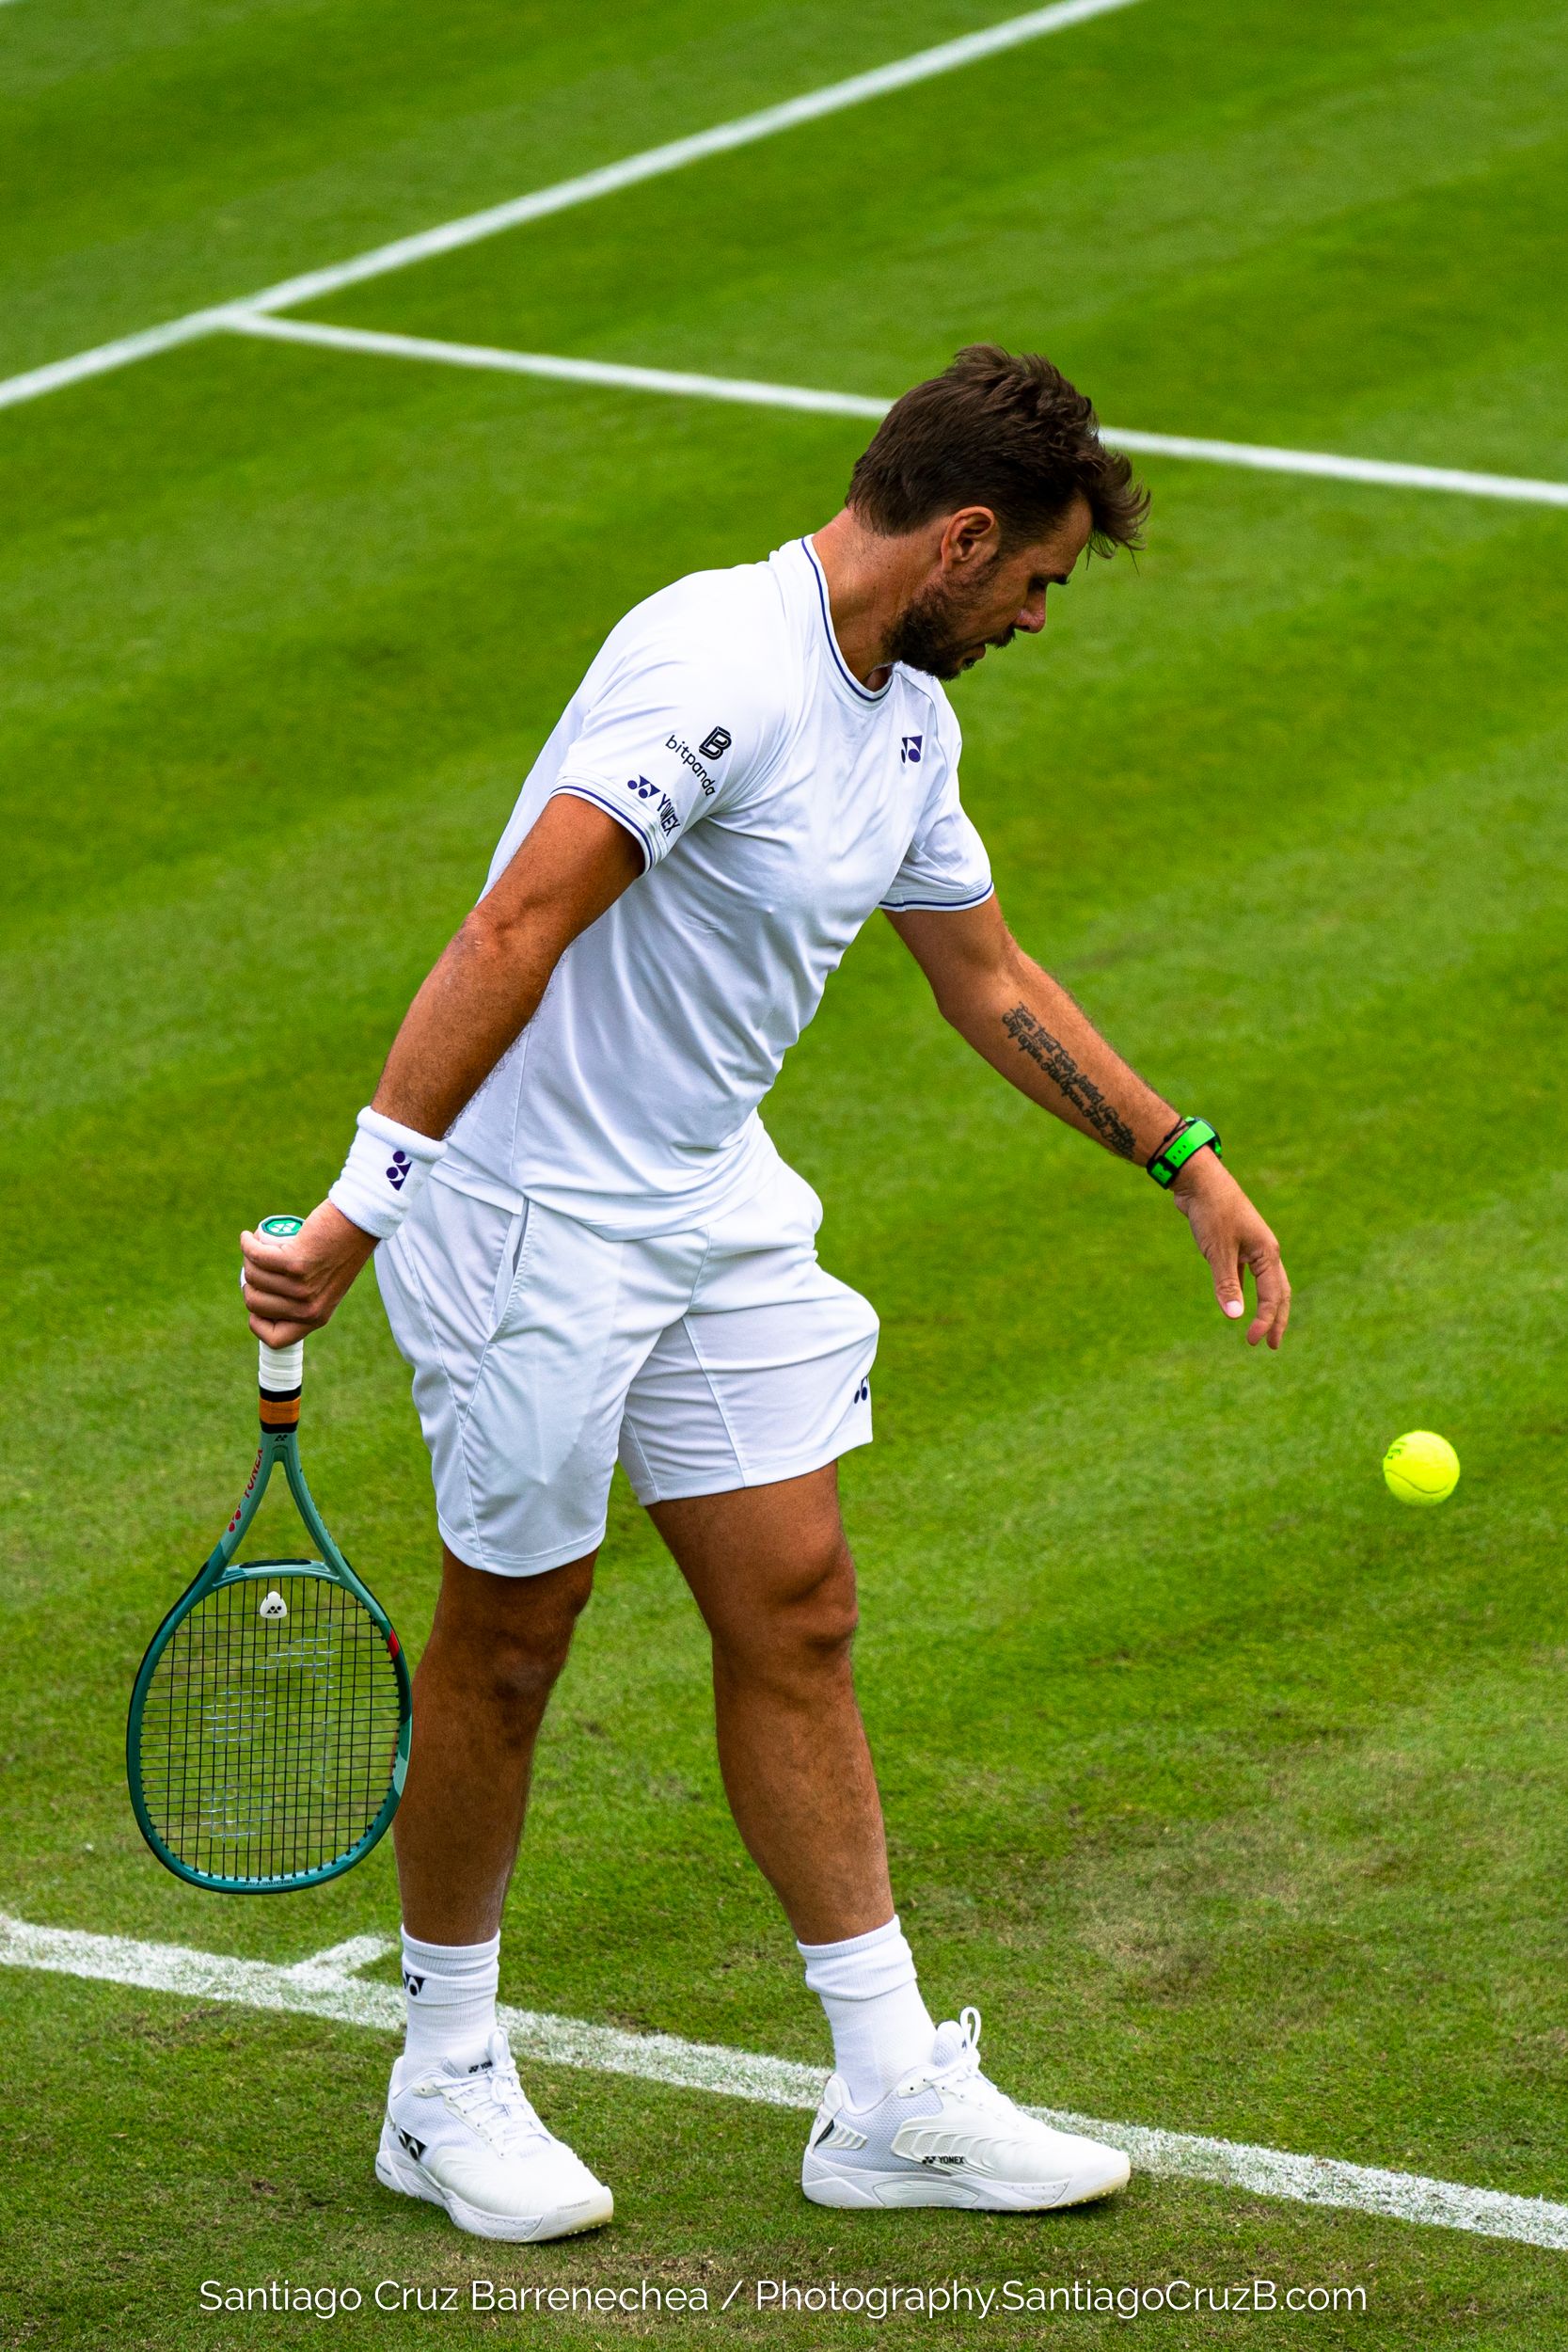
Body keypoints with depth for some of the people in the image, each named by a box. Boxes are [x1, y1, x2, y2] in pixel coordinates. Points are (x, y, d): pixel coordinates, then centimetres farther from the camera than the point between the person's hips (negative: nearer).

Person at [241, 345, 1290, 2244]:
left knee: (796, 1617, 8)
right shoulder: (718, 673, -25)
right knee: (506, 1646, 5)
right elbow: (513, 933, -30)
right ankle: (445, 2086, 23)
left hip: (714, 1206, 9)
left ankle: (891, 2098, 14)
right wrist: (362, 1207, -34)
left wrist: (1186, 1160, 21)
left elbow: (987, 980, 21)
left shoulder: (905, 716, 7)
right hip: (533, 1215, -9)